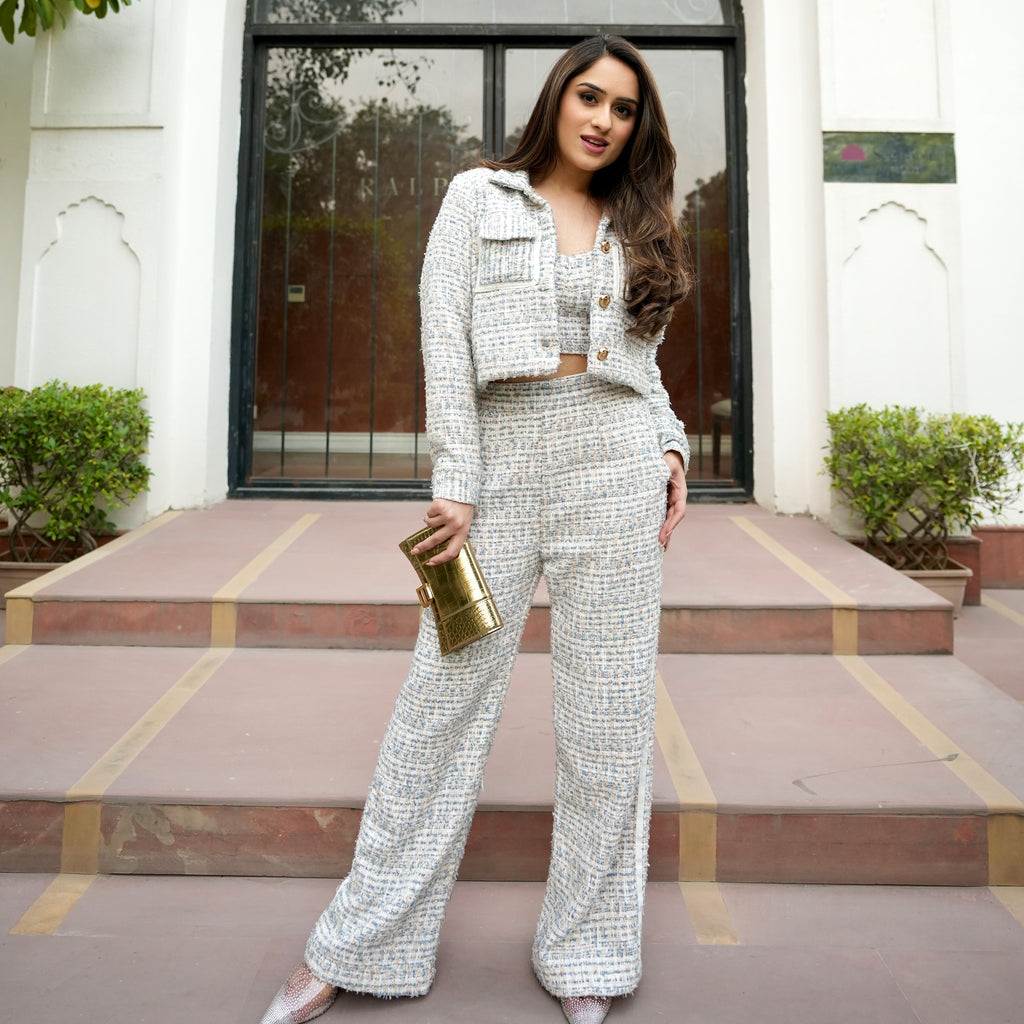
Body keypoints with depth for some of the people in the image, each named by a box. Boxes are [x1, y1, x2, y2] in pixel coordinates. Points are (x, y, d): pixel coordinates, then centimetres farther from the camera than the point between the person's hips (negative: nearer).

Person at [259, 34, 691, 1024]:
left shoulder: (635, 226, 19)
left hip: (615, 463, 3)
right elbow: (443, 337, -1)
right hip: (501, 462, -2)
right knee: (443, 697, 0)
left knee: (608, 711, 3)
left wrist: (670, 448, 2)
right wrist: (456, 485, -9)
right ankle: (358, 945, 17)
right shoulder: (479, 195, 10)